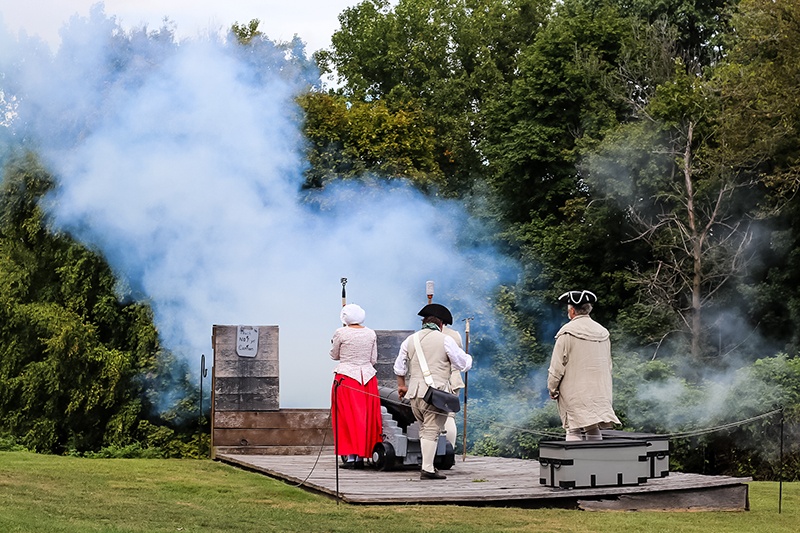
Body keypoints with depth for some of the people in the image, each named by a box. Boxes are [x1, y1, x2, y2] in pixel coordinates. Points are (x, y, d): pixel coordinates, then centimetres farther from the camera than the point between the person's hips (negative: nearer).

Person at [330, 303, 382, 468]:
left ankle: (350, 456, -3)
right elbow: (373, 360, 9)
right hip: (368, 377, 3)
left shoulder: (341, 333, -6)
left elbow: (334, 356, 6)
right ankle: (361, 456, 8)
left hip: (346, 377, -3)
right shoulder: (371, 334, 4)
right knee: (366, 417, 9)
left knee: (347, 417, 1)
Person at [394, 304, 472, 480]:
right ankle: (427, 469, -8)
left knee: (424, 429, 16)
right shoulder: (445, 340, -3)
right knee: (432, 431, -5)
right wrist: (469, 358, 25)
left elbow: (400, 366, 21)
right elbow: (464, 363, 3)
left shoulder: (410, 340, 13)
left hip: (414, 393, 5)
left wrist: (401, 385, 35)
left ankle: (428, 465, 16)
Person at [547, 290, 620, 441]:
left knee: (574, 431, -4)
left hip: (574, 393, -6)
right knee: (594, 431, 8)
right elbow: (608, 365, 17)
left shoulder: (567, 333, -10)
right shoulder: (602, 333, 10)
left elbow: (557, 366, -9)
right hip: (599, 393, 6)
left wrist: (552, 389, 2)